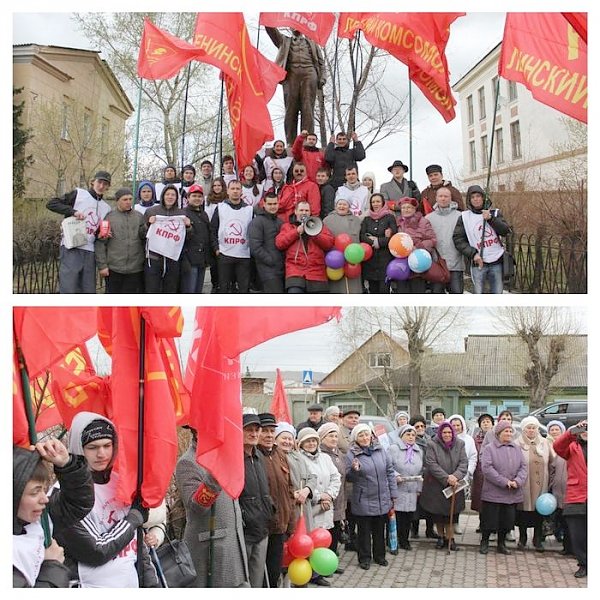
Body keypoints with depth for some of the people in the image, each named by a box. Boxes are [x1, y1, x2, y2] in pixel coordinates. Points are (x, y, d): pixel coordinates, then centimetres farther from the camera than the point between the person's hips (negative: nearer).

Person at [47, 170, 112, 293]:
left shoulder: (106, 208, 18)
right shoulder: (78, 194, 2)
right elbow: (51, 204, -3)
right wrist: (73, 211, -15)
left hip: (89, 252, 6)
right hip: (71, 249, -5)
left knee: (88, 292, 5)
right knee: (68, 290, -13)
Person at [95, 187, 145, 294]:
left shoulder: (139, 217, 10)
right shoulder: (109, 217, 1)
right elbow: (100, 243, -1)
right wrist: (102, 265, -4)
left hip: (135, 269, 2)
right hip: (114, 269, -2)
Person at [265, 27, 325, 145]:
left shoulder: (311, 42, 28)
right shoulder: (284, 41, 27)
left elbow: (320, 62, 19)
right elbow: (270, 28, 18)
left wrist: (322, 78, 4)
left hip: (309, 74, 0)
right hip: (291, 75, 0)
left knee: (308, 109, -11)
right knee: (291, 110, -9)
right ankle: (290, 143, -12)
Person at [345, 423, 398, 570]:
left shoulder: (380, 450, 4)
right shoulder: (351, 454, -7)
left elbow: (390, 472, 9)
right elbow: (348, 477, -3)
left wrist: (393, 494, 7)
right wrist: (354, 470, -25)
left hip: (383, 500, 4)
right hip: (363, 501, -3)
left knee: (380, 530, 15)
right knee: (364, 530, 5)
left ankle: (379, 556, 30)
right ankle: (364, 558, 18)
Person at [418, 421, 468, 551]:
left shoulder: (459, 444, 1)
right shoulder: (432, 444, -8)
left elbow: (464, 463, -5)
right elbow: (431, 464, -15)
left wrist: (455, 476, -22)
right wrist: (446, 478, -22)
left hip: (453, 485, 1)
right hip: (435, 485, -1)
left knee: (450, 512, 1)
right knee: (437, 513, 8)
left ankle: (449, 538, 15)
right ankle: (441, 536, 26)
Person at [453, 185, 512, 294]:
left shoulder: (494, 213, 8)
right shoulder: (464, 217, 2)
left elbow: (505, 231, -4)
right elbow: (458, 239, -2)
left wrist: (490, 219, -16)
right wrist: (473, 254, -13)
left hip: (497, 261, 2)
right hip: (478, 262, -2)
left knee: (498, 293, 6)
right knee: (479, 294, 0)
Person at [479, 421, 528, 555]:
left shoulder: (516, 448, 10)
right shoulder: (489, 448, -5)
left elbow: (523, 466, 6)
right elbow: (487, 468, -15)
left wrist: (518, 481, -12)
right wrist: (504, 482, -18)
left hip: (512, 494, 4)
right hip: (493, 492, -4)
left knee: (507, 519, 10)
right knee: (490, 518, 1)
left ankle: (502, 544, 25)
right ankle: (484, 542, 18)